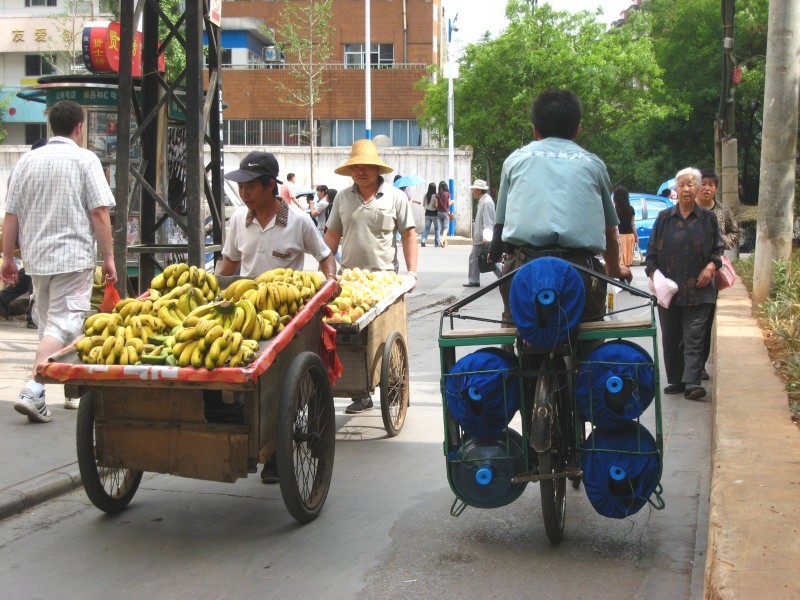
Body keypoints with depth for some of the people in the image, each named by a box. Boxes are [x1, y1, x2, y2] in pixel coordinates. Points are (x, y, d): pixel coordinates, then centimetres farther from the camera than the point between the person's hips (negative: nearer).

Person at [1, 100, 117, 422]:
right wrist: (108, 256, -5)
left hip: (37, 257, 6)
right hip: (74, 257, -6)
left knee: (49, 323, 16)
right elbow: (100, 213, -11)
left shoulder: (27, 160, 8)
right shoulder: (85, 159, -5)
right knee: (63, 325, -6)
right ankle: (33, 390, -20)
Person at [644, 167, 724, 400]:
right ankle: (676, 380, 16)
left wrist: (711, 266, -5)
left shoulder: (707, 218, 6)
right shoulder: (664, 218, 8)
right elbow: (652, 250, 9)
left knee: (694, 337, -8)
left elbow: (718, 248, 12)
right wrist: (653, 274, -2)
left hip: (698, 290, -2)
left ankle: (691, 382, -12)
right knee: (671, 338, 6)